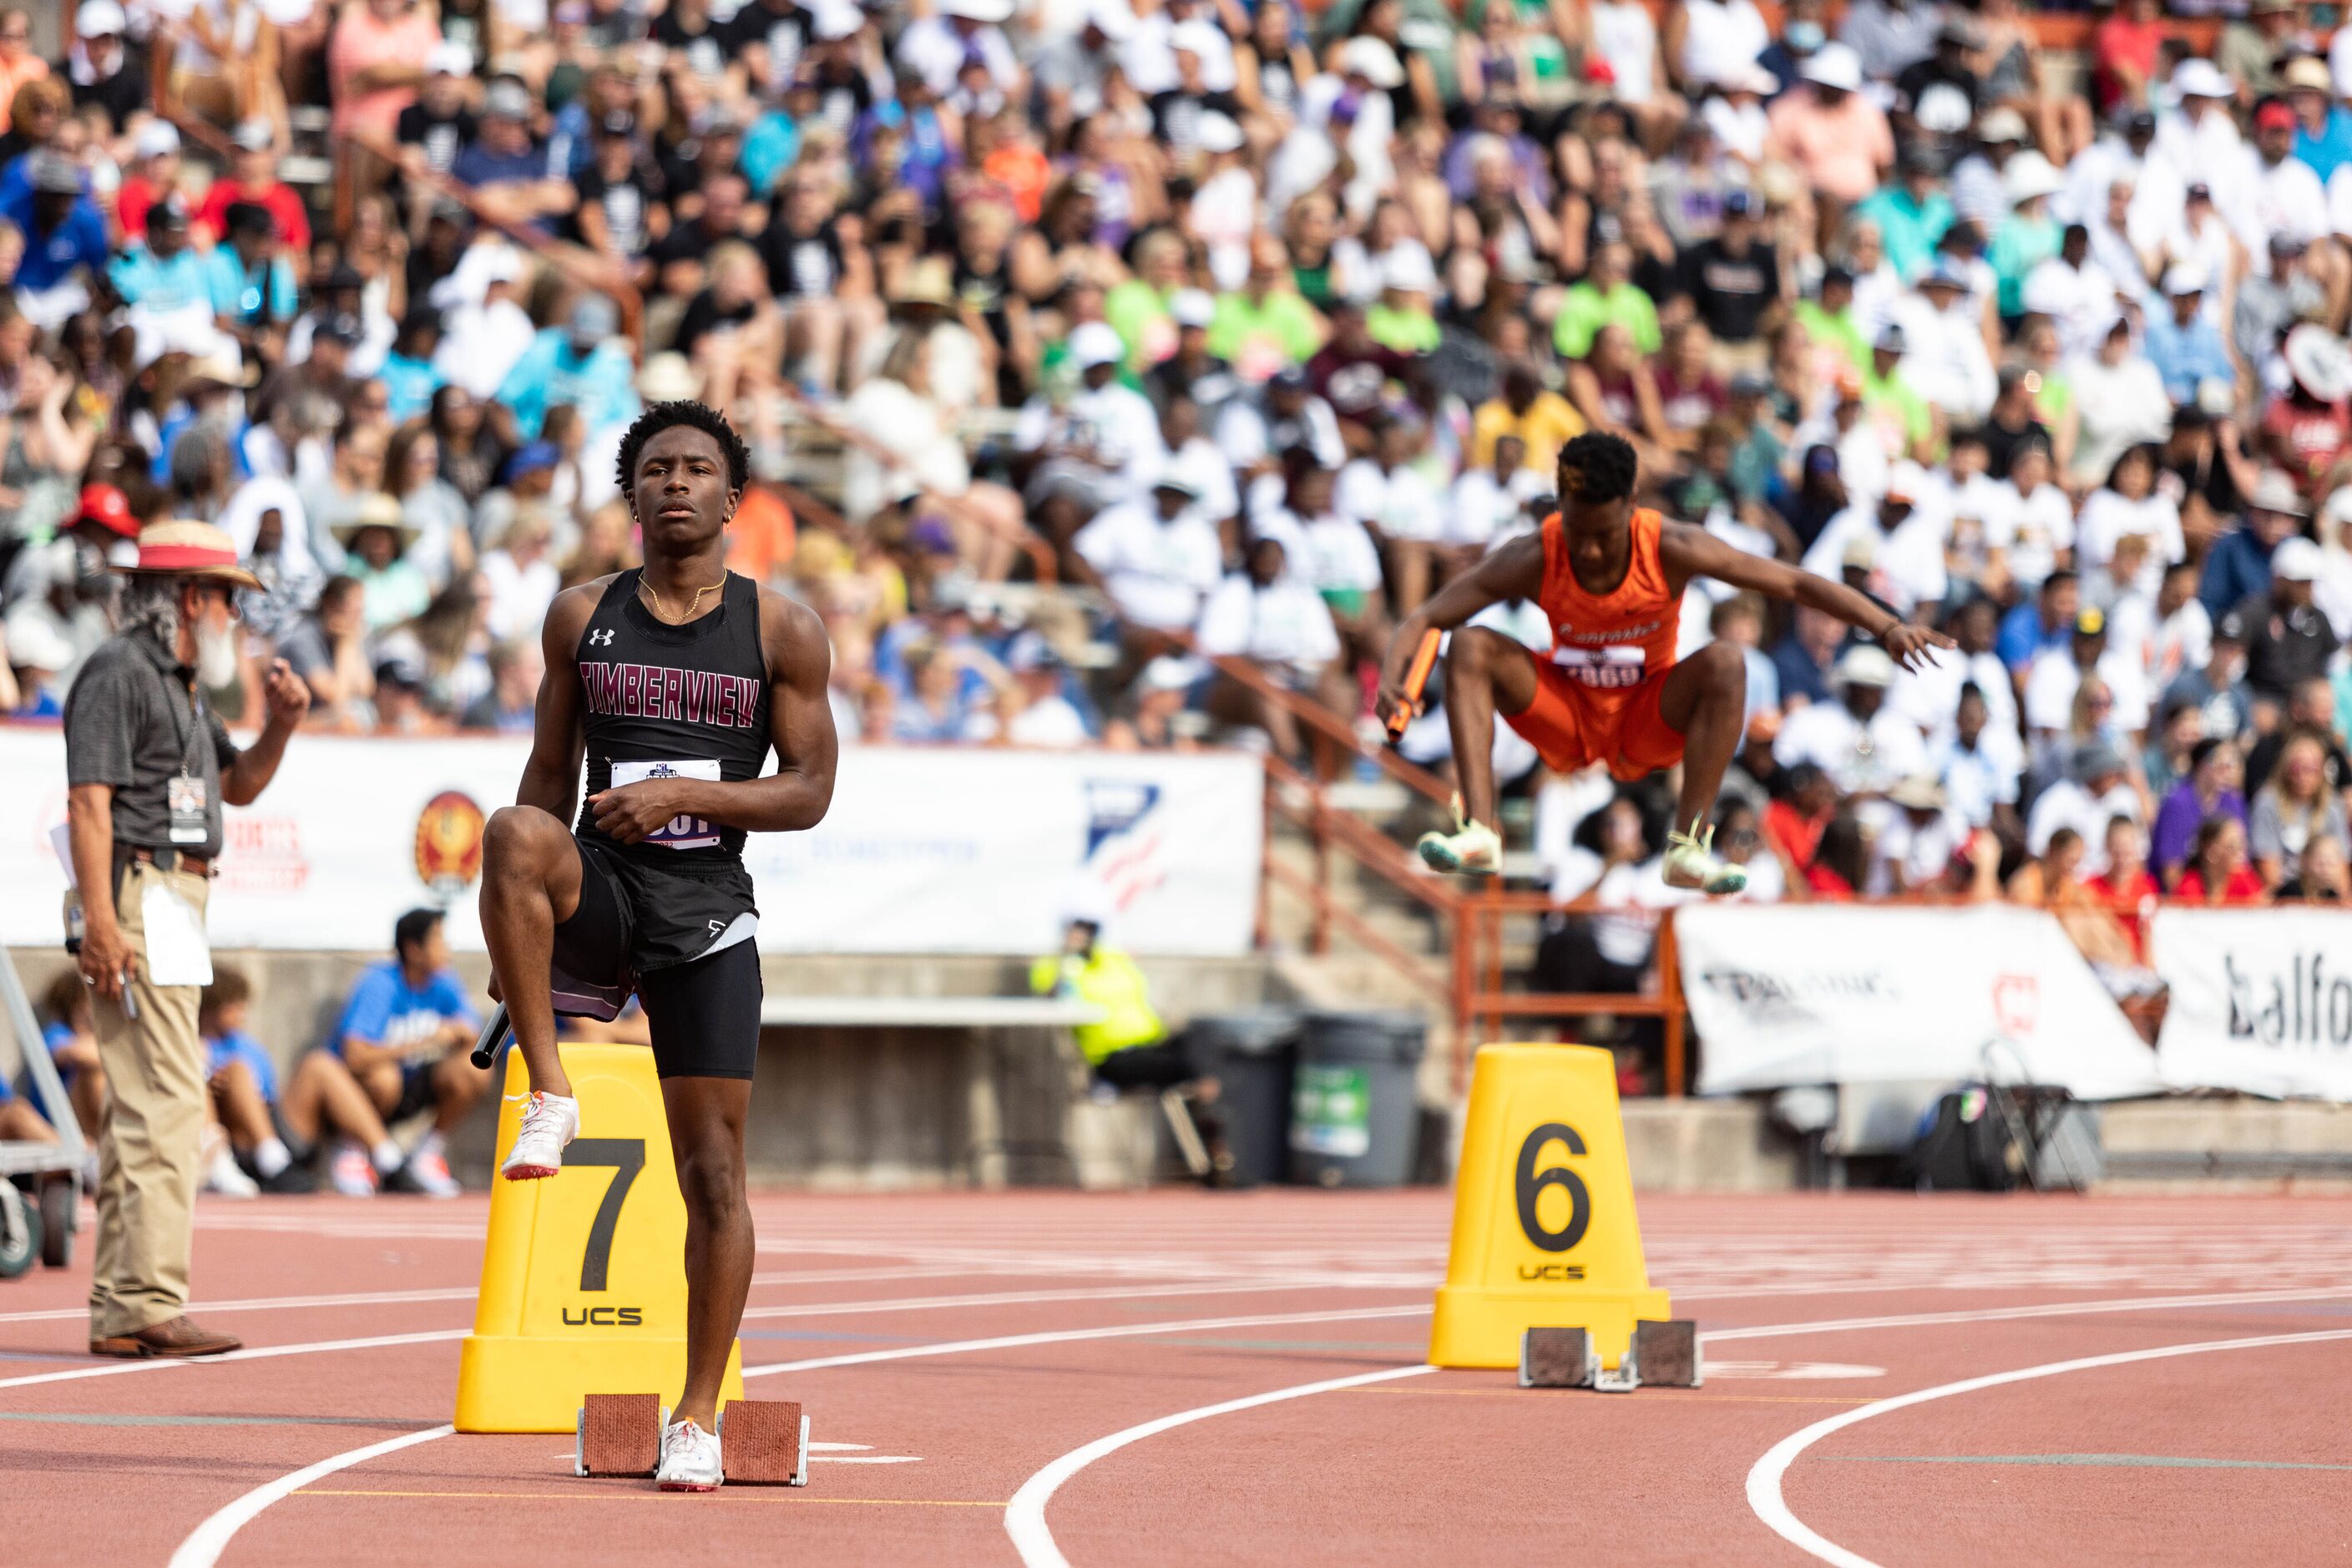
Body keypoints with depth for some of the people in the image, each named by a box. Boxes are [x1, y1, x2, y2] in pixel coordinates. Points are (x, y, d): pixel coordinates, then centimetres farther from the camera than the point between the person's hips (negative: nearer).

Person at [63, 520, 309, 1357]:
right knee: (166, 1101, -15)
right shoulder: (119, 672, -9)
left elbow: (237, 785, 31)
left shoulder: (182, 684, 21)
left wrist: (281, 725, 12)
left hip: (179, 903, 11)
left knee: (140, 1108, 10)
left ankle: (118, 1313, 12)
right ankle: (151, 1304, -19)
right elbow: (89, 800, -17)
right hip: (136, 899, -11)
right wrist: (102, 925, -24)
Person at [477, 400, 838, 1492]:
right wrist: (520, 928, 6)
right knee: (517, 831, -35)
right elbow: (550, 775, 12)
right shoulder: (582, 617, 8)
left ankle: (698, 1417, 8)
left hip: (706, 911, -1)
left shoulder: (782, 633, 2)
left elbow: (809, 792, 0)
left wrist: (682, 793, -15)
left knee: (712, 1172, -2)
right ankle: (549, 1094, -25)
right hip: (600, 889, 1)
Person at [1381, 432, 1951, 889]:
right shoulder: (1534, 560, -20)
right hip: (1567, 721, 1)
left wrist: (1887, 626, -29)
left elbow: (1794, 583, -19)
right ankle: (1480, 832, -33)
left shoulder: (1671, 550, -21)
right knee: (1471, 648, -23)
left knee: (1725, 664, -30)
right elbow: (1424, 619, -18)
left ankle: (1688, 848, -31)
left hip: (1651, 724, -1)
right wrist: (1391, 679, -39)